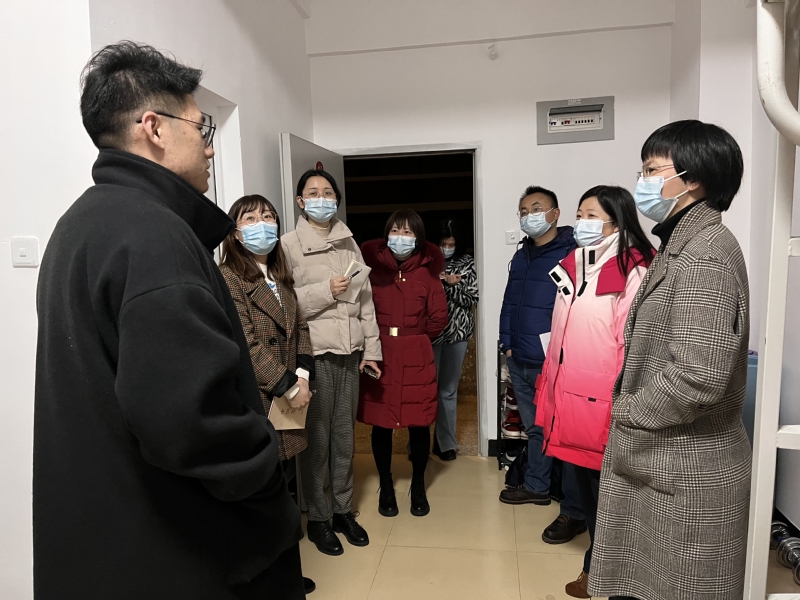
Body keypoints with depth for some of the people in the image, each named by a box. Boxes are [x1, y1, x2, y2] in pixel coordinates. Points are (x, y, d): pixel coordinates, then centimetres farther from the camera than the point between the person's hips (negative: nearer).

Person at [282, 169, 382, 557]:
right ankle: (318, 517, 22)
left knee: (345, 434, 13)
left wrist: (371, 347, 8)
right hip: (314, 353, -4)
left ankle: (343, 510, 29)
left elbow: (365, 298, 11)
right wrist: (325, 291, -16)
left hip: (349, 351, 4)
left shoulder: (349, 242, 13)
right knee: (317, 437, 3)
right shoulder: (290, 244, -2)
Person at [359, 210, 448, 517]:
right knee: (381, 425, 8)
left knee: (419, 425, 8)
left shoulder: (427, 271, 1)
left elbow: (439, 318, 4)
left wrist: (415, 339, 8)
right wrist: (376, 341, 1)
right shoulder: (372, 266, -2)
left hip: (417, 359, 1)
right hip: (379, 356, 0)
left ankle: (418, 486, 30)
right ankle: (386, 487, 29)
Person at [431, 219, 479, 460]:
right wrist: (440, 282, -18)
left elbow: (472, 298, -2)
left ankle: (446, 442, 23)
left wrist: (451, 285, -15)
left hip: (457, 333, 2)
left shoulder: (466, 263, 4)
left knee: (448, 390, 11)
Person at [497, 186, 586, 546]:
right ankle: (536, 487, 39)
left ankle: (574, 513, 14)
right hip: (520, 364, 8)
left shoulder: (572, 254, -13)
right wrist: (507, 343, 13)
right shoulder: (521, 256, 13)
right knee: (534, 428, 21)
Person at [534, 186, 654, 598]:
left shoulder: (633, 271, -15)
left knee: (605, 492, 9)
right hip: (570, 397, 8)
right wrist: (549, 390, 16)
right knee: (584, 487, 18)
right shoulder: (574, 264, 10)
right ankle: (598, 566, 36)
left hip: (601, 403, -8)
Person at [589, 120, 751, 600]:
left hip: (684, 473, -9)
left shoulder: (704, 254, -19)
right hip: (664, 462, 9)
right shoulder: (685, 245, 12)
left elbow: (699, 376, -27)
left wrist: (626, 412, -13)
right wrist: (630, 405, 6)